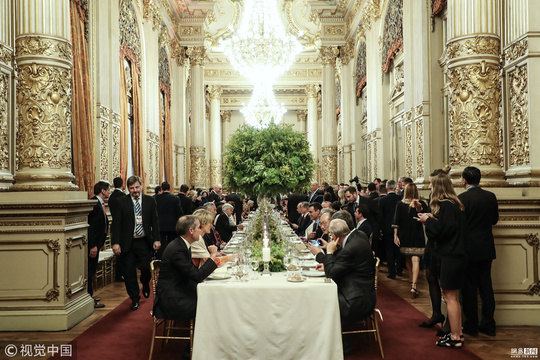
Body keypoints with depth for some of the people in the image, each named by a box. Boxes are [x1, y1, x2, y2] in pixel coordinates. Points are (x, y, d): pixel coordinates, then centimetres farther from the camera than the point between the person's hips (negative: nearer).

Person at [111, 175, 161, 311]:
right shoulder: (121, 202, 0)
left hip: (145, 242, 0)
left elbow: (154, 222, 5)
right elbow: (116, 223, -2)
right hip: (128, 243, 0)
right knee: (129, 272, 5)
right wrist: (116, 242, -10)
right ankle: (135, 299, 22)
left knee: (146, 268, -1)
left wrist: (156, 240, -3)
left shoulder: (150, 201, 4)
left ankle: (145, 285, 34)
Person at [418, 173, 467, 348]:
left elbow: (441, 230, -21)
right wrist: (434, 219, 10)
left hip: (450, 257, -10)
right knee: (454, 296, 17)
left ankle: (455, 337, 6)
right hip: (458, 254, 10)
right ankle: (458, 333, 26)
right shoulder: (456, 204, 11)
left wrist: (428, 220, -7)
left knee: (450, 297, -1)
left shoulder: (445, 205, -17)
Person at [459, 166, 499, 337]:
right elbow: (494, 220, 12)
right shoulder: (491, 196, 1)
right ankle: (488, 324, 21)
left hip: (469, 249, -5)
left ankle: (471, 326, 14)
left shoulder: (462, 198, -17)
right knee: (486, 286, 14)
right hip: (487, 249, 6)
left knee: (469, 288, 4)